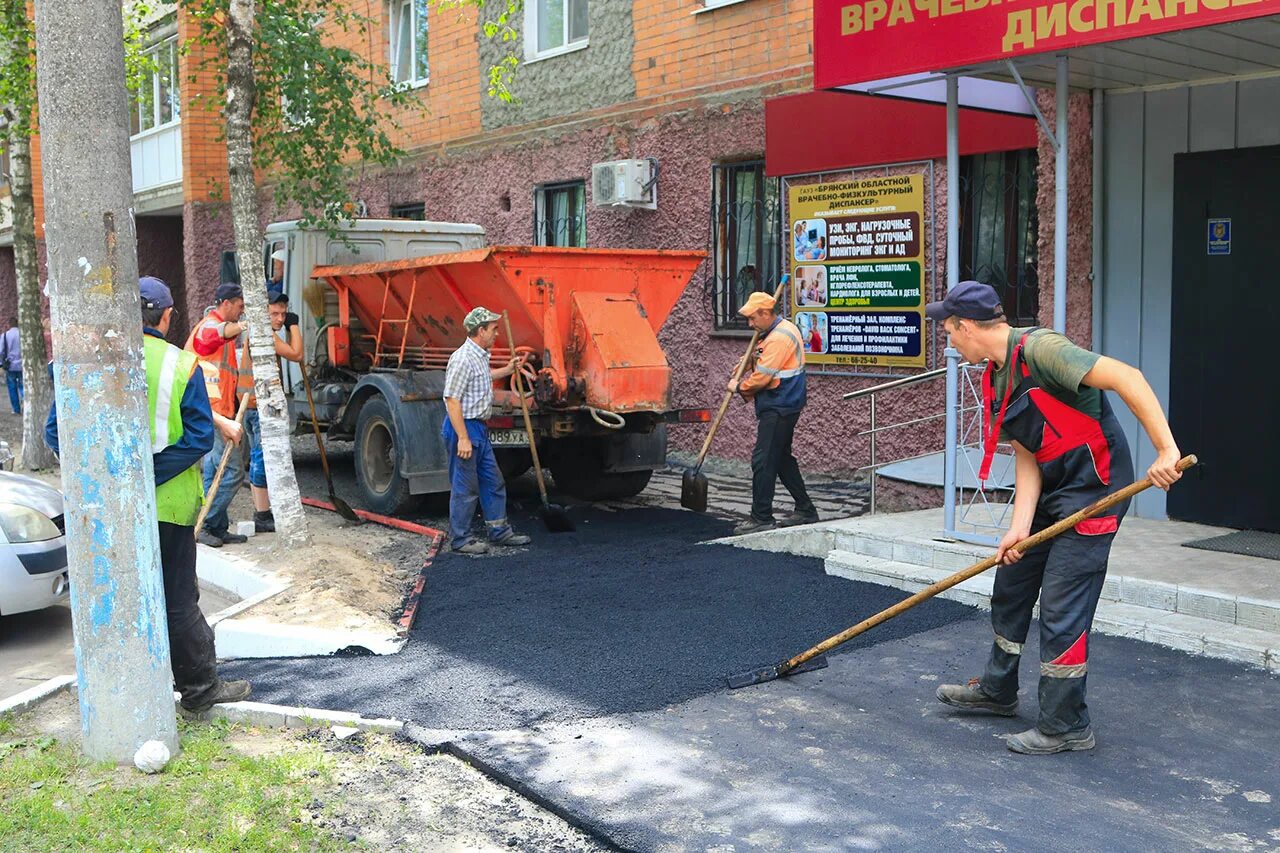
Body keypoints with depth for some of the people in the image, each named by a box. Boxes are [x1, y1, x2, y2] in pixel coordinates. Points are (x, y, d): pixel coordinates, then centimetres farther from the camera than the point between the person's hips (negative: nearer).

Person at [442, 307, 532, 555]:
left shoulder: (481, 356, 11)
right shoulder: (463, 359, -20)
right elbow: (452, 400, -23)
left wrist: (507, 370, 34)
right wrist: (463, 438, -26)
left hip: (479, 428, 10)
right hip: (463, 426, -10)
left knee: (493, 482, 15)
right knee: (465, 488, -1)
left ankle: (499, 531, 26)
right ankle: (461, 540, 10)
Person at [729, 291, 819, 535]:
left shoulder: (779, 337, -19)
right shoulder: (782, 329, 15)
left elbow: (762, 377, -21)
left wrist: (739, 387, -5)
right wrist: (753, 359, 6)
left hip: (779, 408, -11)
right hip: (782, 405, 11)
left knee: (763, 461, -8)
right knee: (782, 458, 17)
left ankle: (761, 518, -4)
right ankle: (805, 510, 25)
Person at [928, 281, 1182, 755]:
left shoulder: (1039, 350, -22)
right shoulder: (995, 379, 6)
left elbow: (1125, 378, -30)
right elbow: (1026, 458, 3)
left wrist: (1166, 451, -36)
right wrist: (1019, 526, -9)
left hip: (1093, 489, -10)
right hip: (1051, 491, 10)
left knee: (1061, 608, -7)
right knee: (1010, 586, 18)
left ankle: (1065, 726, 7)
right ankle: (998, 691, 36)